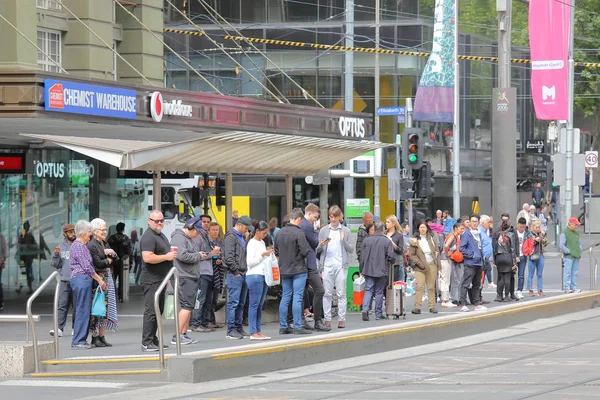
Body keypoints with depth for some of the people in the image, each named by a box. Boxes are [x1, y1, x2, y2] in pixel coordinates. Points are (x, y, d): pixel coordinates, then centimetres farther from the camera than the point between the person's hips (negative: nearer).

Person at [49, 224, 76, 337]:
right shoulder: (61, 247, 10)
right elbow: (55, 264, 10)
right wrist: (56, 255, -6)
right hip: (64, 281, 2)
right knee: (62, 305, -4)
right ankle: (59, 328, -8)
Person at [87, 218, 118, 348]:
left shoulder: (105, 244, 18)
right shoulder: (91, 245, -9)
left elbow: (115, 259, 18)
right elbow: (98, 263, -15)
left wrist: (112, 253, -3)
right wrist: (109, 260, 2)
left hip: (107, 278, 8)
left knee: (105, 307, 6)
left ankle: (101, 336, 9)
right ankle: (95, 337, -6)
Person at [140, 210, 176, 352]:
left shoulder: (161, 235, 19)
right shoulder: (148, 237, -14)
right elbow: (148, 257, -27)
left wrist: (172, 254, 17)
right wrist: (167, 257, -19)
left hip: (160, 280, 11)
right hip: (152, 280, -11)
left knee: (158, 311, 14)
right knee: (151, 311, -11)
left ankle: (154, 340, 21)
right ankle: (147, 343, -11)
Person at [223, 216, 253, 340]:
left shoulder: (242, 237, 20)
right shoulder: (231, 237, -9)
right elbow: (229, 256, -16)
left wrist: (245, 270, 13)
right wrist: (236, 271, -15)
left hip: (243, 274, 9)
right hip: (234, 275, -9)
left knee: (241, 303, 12)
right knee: (233, 302, -9)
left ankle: (238, 327, 18)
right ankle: (231, 330, -8)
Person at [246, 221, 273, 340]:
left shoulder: (262, 243, 19)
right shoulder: (252, 243, -7)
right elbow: (250, 262, -13)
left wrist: (269, 255, 10)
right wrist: (263, 255, -14)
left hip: (263, 275, 9)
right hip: (254, 276, -9)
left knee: (260, 305, 9)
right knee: (254, 305, -8)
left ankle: (258, 331, 10)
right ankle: (253, 333, -9)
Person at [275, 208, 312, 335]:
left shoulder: (280, 232, 4)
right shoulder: (299, 233, -16)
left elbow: (276, 251, 12)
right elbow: (306, 251, -18)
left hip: (284, 270, 6)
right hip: (298, 269, -6)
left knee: (285, 297, 11)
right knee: (297, 297, -4)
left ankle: (283, 326, 14)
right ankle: (297, 327, -5)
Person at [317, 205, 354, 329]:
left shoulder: (345, 231, 7)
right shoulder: (324, 230, 10)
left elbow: (351, 250, 5)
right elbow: (318, 249, 10)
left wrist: (344, 241, -12)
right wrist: (321, 245, -11)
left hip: (341, 265, -1)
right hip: (327, 265, 1)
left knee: (341, 293, -1)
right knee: (327, 293, 0)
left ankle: (341, 319, 1)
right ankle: (327, 319, 3)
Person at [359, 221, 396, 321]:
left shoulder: (366, 240, 0)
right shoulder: (387, 241, -8)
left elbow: (362, 256, 2)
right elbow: (391, 257, -10)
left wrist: (361, 270, 11)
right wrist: (392, 262, 14)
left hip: (368, 270, 2)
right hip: (381, 271, -2)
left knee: (369, 290, 6)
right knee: (379, 292, 7)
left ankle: (365, 309, -14)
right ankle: (378, 314, 10)